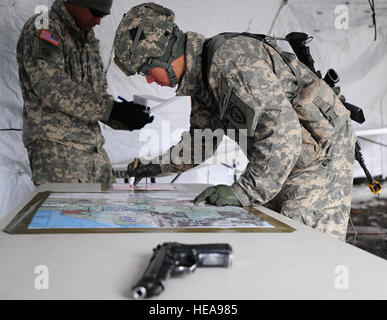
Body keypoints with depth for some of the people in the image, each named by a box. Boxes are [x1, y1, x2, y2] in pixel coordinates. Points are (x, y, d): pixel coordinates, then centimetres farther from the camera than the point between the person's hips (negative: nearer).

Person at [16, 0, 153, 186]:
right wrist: (112, 108, -20)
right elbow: (52, 88, -20)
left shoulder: (88, 39, 20)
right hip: (54, 143, -8)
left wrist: (127, 120, 2)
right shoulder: (41, 29, -6)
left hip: (93, 146, 8)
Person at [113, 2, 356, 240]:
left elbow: (282, 130, -32)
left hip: (324, 153, -9)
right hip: (285, 158, 9)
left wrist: (243, 191, -30)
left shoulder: (231, 61, -27)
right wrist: (158, 165, 9)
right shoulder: (202, 76, 6)